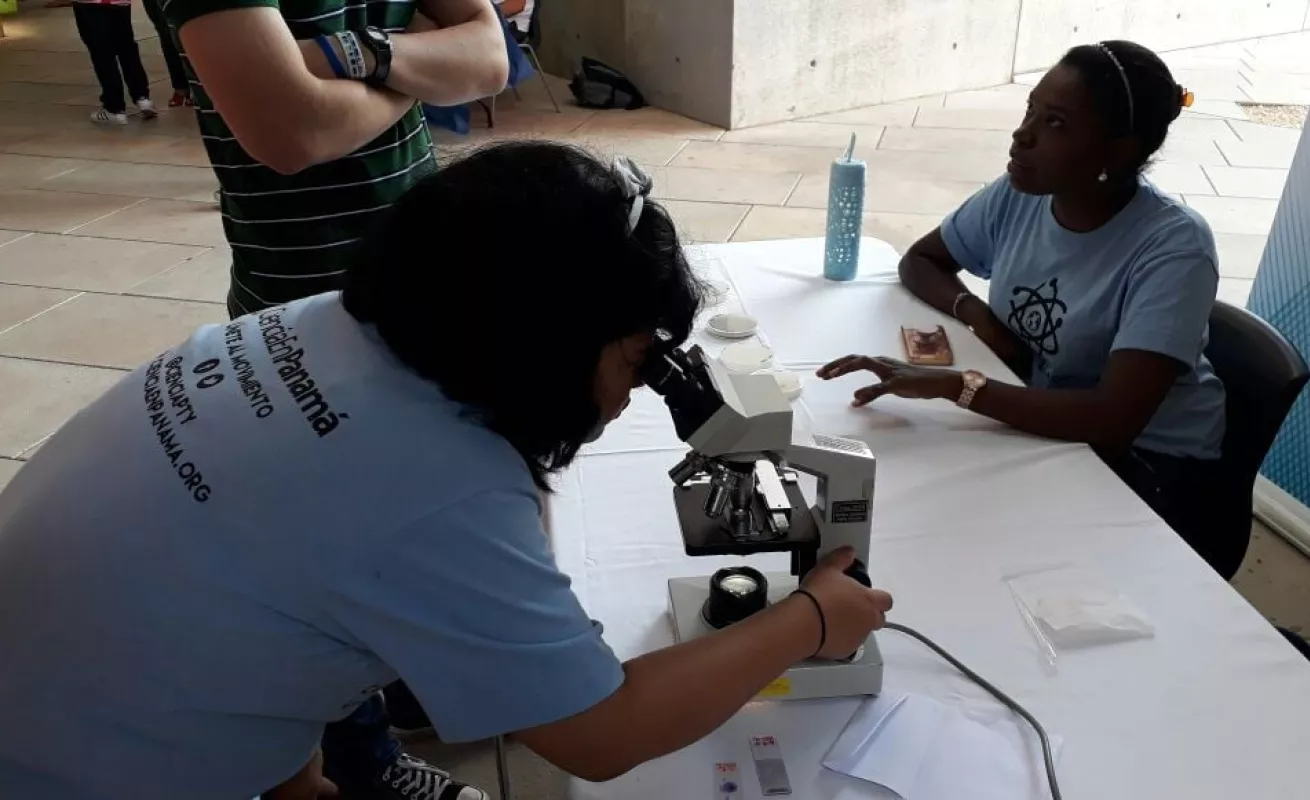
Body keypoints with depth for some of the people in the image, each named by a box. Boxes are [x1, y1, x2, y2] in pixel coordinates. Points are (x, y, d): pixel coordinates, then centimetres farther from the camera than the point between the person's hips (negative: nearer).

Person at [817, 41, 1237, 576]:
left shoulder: (1173, 247, -26)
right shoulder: (1018, 196, -9)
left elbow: (1115, 419, -36)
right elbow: (919, 261, 7)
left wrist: (952, 385, -43)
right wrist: (976, 313, -13)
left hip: (1152, 465, -5)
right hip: (1046, 425, 5)